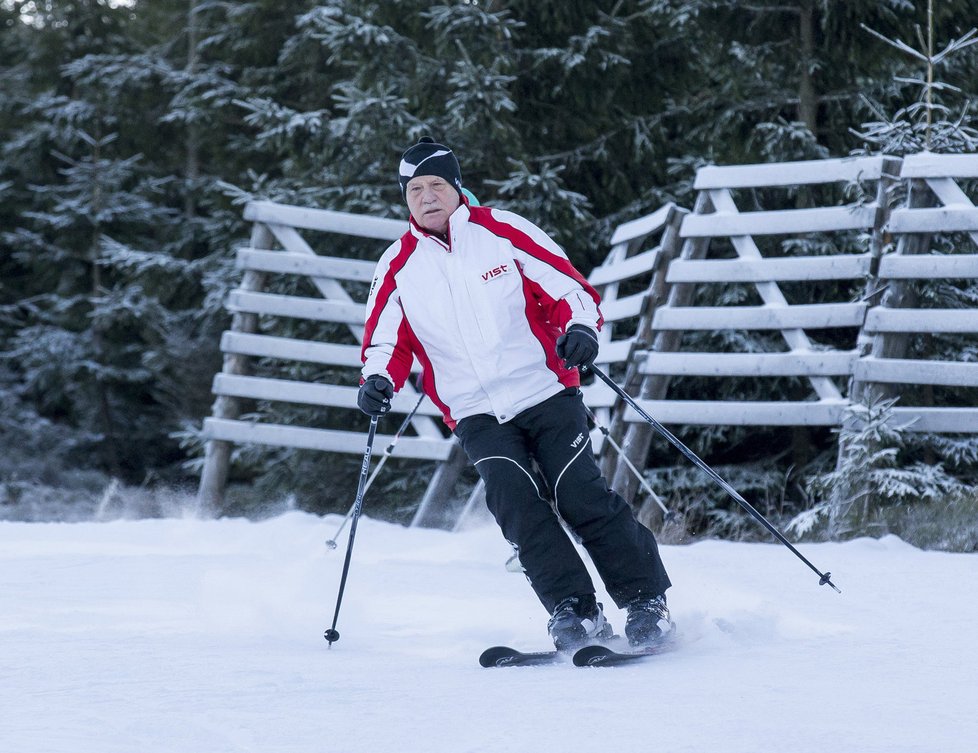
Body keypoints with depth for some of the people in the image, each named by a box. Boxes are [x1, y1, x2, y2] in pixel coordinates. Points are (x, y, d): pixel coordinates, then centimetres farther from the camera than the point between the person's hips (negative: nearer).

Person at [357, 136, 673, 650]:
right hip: (475, 414, 2)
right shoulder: (398, 266, 6)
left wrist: (580, 328, -21)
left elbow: (568, 287, 0)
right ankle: (575, 611, -13)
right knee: (517, 504, -19)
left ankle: (646, 600, -1)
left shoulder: (501, 231, 0)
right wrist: (378, 380, -10)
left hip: (545, 392, -2)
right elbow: (386, 341, 11)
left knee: (582, 498, -11)